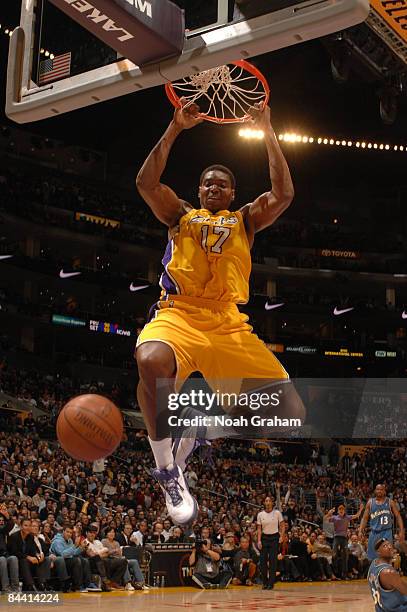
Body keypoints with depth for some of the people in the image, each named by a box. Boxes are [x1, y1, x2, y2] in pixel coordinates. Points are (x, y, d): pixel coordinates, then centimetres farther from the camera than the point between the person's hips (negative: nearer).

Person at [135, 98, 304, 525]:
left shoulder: (245, 220, 23)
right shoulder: (181, 215, 21)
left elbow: (284, 194, 5)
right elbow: (146, 182, 4)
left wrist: (267, 132, 6)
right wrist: (175, 128, 3)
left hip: (230, 324, 2)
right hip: (179, 314, -2)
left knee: (291, 416, -12)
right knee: (151, 362, -41)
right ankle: (168, 470, -20)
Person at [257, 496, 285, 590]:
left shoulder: (277, 513, -4)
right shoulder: (260, 514, 1)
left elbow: (283, 526, 2)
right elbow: (259, 529, 3)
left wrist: (281, 536, -10)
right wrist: (259, 541, -6)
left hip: (274, 537, -2)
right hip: (264, 537, 2)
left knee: (273, 561, -5)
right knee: (263, 560, 0)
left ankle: (271, 583, 0)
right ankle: (265, 583, 13)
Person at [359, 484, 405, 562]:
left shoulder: (390, 502, 2)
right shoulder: (370, 502, 7)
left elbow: (398, 517, 1)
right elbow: (365, 518, 9)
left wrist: (401, 531, -9)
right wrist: (361, 531, -3)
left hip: (386, 532, -3)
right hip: (374, 533, 3)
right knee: (372, 558, 7)